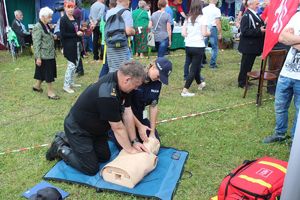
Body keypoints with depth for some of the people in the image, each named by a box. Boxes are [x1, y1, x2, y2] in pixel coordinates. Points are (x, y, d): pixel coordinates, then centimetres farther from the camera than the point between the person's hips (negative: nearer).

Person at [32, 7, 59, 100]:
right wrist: (38, 57, -21)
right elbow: (36, 44, -20)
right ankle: (50, 92, 8)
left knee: (43, 71, 19)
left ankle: (37, 85, 37)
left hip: (49, 54, 9)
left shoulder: (46, 26, 11)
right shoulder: (38, 28, -17)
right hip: (44, 55, -9)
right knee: (48, 73, -2)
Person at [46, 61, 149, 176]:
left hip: (94, 126, 9)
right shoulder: (107, 95, -39)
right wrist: (130, 149, -12)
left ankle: (67, 139, 27)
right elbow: (118, 128, -27)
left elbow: (127, 113, -6)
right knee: (91, 169, -2)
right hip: (77, 129, -9)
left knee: (105, 157, 17)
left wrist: (133, 142, -5)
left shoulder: (119, 80, -11)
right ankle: (60, 148, 16)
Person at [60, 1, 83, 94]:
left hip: (77, 44, 8)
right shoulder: (63, 19, -10)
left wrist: (80, 32, 4)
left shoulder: (75, 18, 10)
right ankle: (66, 85, 1)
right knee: (71, 65, -8)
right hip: (69, 45, -7)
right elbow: (63, 34, -15)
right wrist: (76, 34, -16)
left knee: (76, 64, 12)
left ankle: (71, 82, 24)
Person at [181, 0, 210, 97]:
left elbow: (183, 34, 3)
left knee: (195, 66, 22)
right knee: (194, 69, 1)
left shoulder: (188, 18, 7)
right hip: (198, 47, -5)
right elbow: (204, 33, -13)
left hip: (188, 46, 6)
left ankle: (199, 84, 42)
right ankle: (185, 90, -3)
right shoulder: (202, 18, -7)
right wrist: (209, 33, 8)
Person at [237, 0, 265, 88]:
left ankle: (245, 80, 30)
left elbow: (259, 27, 22)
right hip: (248, 46, -9)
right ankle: (242, 83, 14)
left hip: (254, 45, 9)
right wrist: (259, 31, -26)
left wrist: (263, 30, 2)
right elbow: (244, 31, -26)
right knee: (246, 65, 2)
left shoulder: (255, 15, 11)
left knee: (249, 65, 18)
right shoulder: (246, 15, -18)